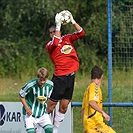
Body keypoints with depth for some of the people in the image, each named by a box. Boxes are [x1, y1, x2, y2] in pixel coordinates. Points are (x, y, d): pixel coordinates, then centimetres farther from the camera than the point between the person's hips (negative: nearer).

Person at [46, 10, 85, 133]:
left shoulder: (67, 39, 13)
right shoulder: (49, 46, -3)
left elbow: (81, 33, 8)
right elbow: (56, 43, -24)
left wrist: (72, 21, -5)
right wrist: (58, 25, -24)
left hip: (71, 76, 5)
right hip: (59, 77, -5)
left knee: (64, 107, 9)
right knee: (51, 105, -7)